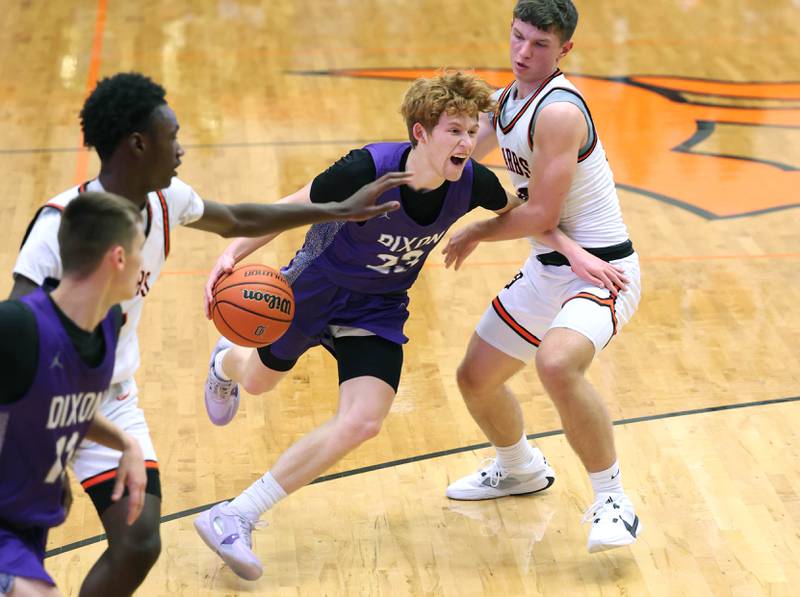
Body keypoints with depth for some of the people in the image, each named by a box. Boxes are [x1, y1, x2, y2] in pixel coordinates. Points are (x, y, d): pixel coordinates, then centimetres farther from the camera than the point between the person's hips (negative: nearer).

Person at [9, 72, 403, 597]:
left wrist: (340, 211, 18)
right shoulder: (63, 221, -25)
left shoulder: (167, 201, -3)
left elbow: (237, 221, 17)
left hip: (113, 405, 5)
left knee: (139, 545, -8)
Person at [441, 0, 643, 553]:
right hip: (546, 272, 10)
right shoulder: (508, 100, 7)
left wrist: (475, 235, -5)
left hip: (600, 271, -9)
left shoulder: (558, 111, -21)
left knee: (557, 363, -37)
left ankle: (612, 500, -20)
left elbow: (541, 215, -21)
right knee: (476, 378, 18)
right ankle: (519, 469, 47)